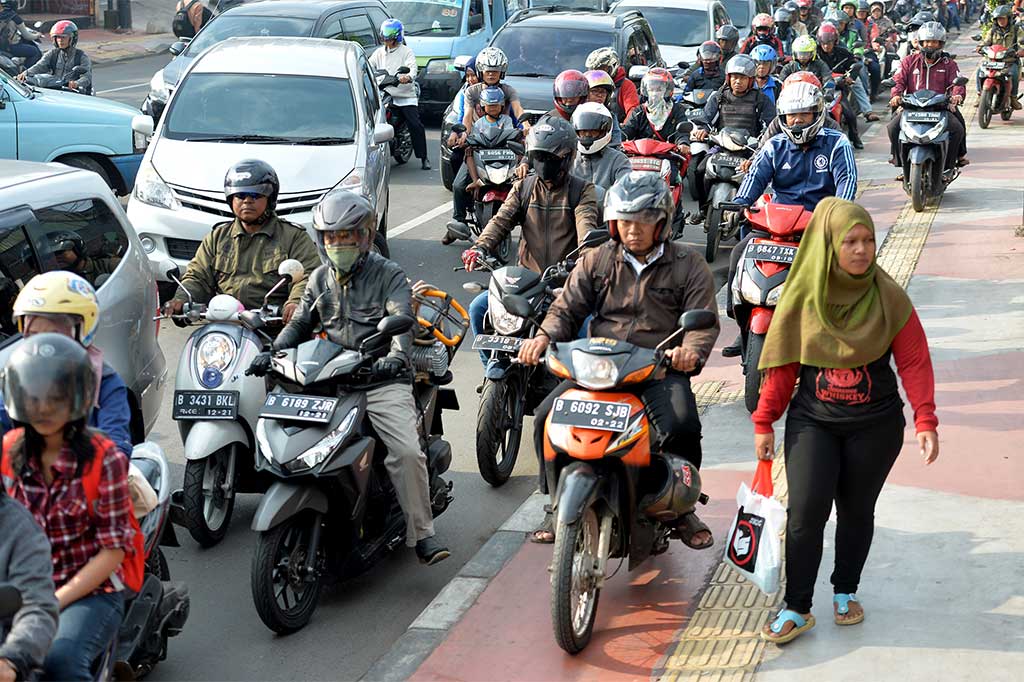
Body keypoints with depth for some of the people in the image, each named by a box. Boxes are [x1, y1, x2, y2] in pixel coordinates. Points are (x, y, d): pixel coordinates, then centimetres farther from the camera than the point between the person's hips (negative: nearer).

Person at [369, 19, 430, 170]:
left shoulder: (406, 51, 1)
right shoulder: (379, 53, 17)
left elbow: (413, 68, -14)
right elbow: (369, 66, 10)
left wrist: (408, 77, -38)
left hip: (405, 96, -4)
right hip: (385, 95, 4)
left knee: (415, 125, -11)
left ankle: (424, 157, -4)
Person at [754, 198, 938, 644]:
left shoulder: (889, 297, -6)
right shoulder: (801, 298, -5)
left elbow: (914, 361, -3)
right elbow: (781, 364, 1)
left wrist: (925, 422, -11)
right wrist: (764, 423, 2)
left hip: (875, 426, 1)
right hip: (812, 423, 0)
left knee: (857, 512, 11)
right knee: (806, 512, -9)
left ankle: (845, 591, 32)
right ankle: (797, 609, 2)